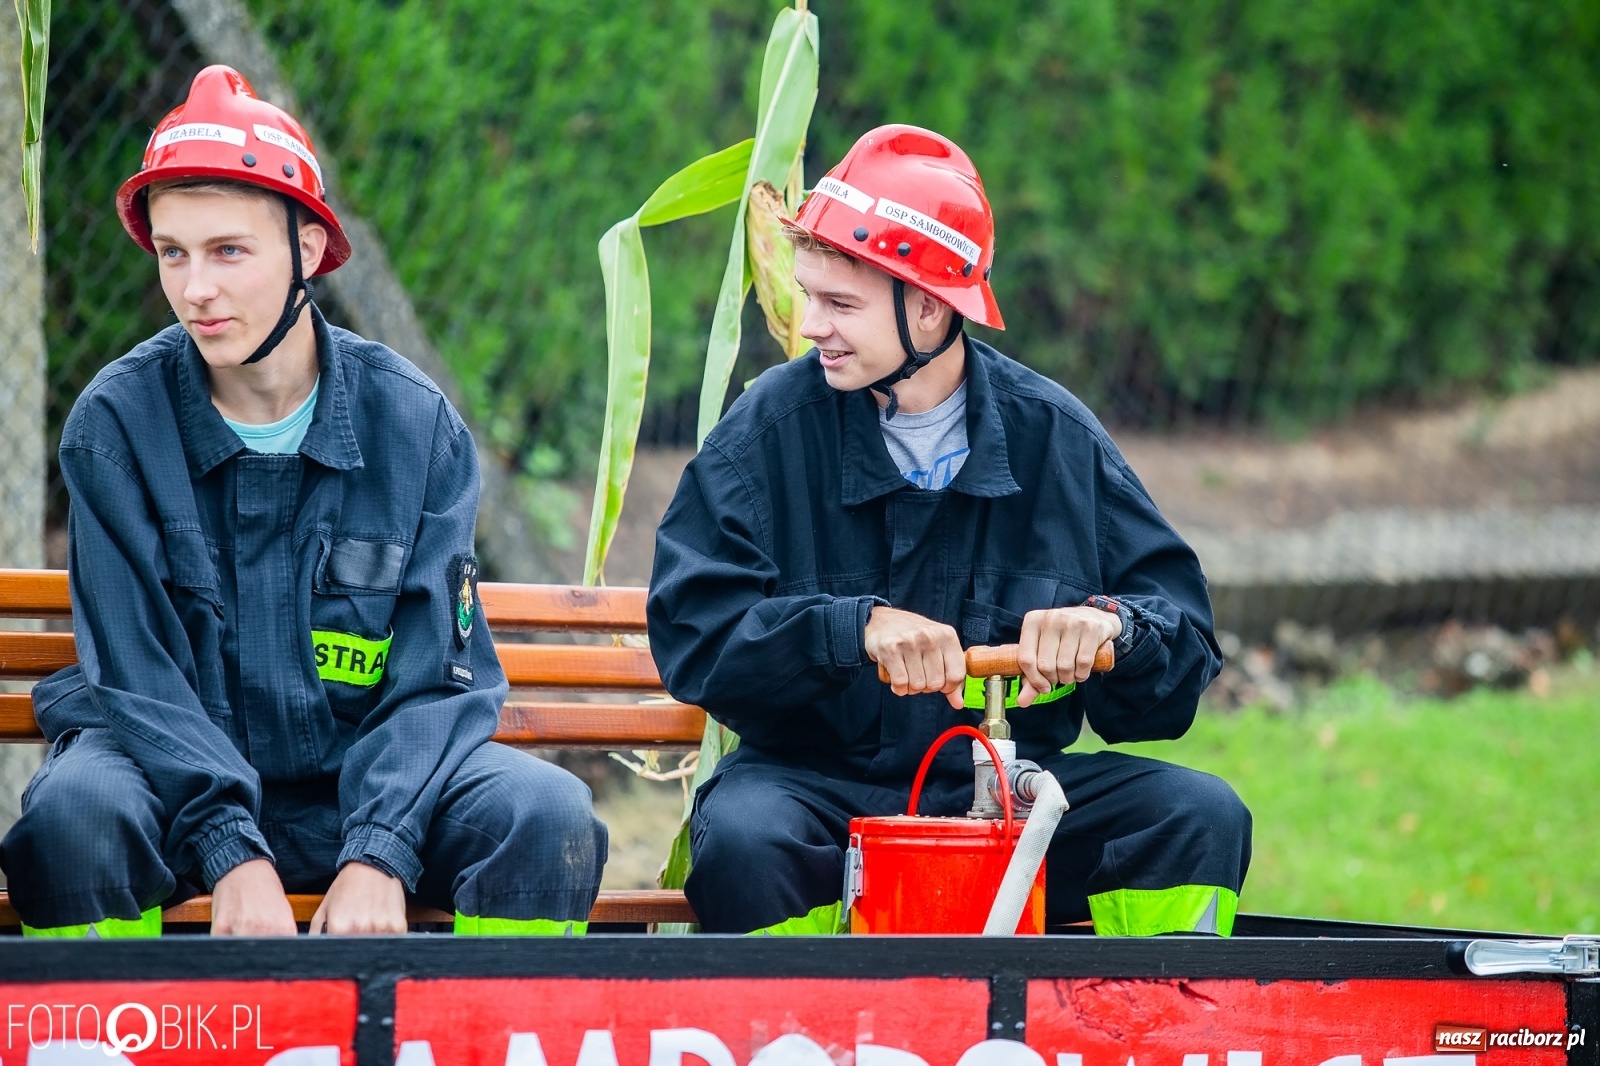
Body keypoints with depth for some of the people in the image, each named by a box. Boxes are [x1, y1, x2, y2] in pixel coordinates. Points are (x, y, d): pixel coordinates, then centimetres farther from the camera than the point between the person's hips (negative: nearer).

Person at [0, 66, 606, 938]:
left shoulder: (414, 423, -2)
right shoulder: (114, 423, -6)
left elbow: (438, 676, -5)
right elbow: (135, 673, -10)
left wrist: (379, 858, -22)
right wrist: (233, 857, -24)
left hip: (369, 774, 1)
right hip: (177, 781, -1)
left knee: (546, 813, -25)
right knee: (74, 809, -34)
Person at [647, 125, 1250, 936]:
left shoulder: (1056, 436, 4)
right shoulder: (772, 427, -1)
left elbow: (1187, 641, 4)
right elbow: (692, 632, -11)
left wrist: (1111, 625, -19)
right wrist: (856, 628, -25)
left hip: (1009, 791, 2)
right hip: (817, 779, -2)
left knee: (1202, 816, -20)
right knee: (740, 835, -34)